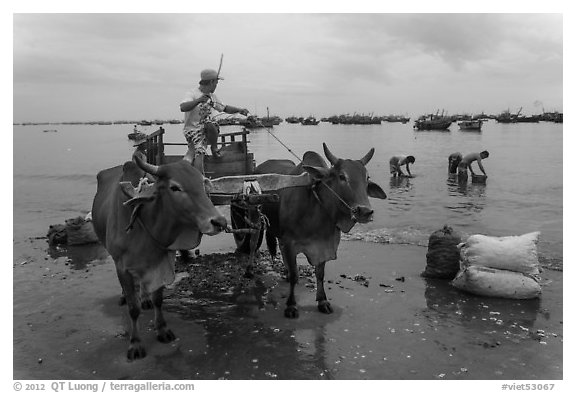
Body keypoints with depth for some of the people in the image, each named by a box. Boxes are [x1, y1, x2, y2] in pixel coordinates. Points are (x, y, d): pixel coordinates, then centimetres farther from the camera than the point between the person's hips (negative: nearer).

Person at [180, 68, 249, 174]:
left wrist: (239, 110, 7)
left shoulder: (212, 96, 12)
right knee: (199, 153, -23)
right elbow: (182, 108, -28)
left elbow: (225, 108, 21)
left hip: (207, 130, 4)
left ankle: (214, 148, -6)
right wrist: (199, 100, -39)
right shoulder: (192, 94, -11)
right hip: (192, 130, -4)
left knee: (211, 124, -30)